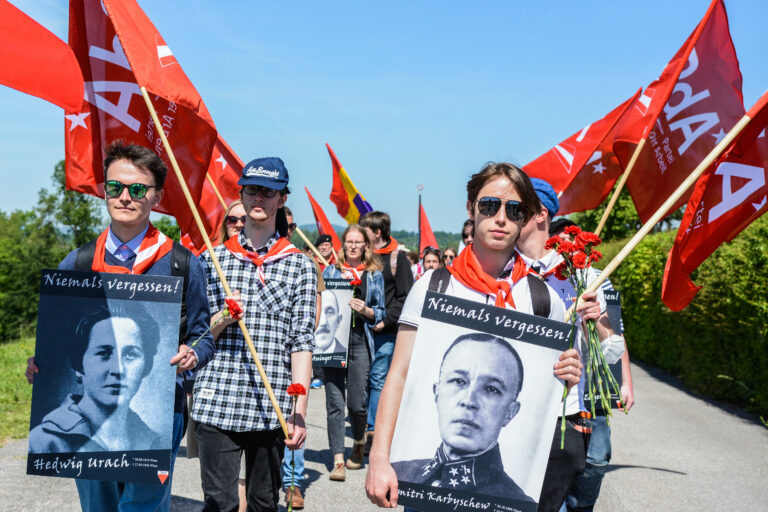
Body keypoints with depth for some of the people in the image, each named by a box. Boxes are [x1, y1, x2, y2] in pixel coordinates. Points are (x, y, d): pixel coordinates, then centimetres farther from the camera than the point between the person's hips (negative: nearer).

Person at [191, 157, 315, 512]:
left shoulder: (299, 265, 6)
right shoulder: (213, 258, 10)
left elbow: (302, 342, 1)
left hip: (272, 407, 0)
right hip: (217, 401, 0)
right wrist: (221, 319, -9)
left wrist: (299, 412, -5)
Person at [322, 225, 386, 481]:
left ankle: (359, 442, 30)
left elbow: (380, 312, 10)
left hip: (360, 343, 0)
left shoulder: (374, 275, 10)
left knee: (357, 402, -1)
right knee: (334, 402, -5)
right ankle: (338, 461, -2)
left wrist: (365, 310, -9)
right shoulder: (330, 271, 12)